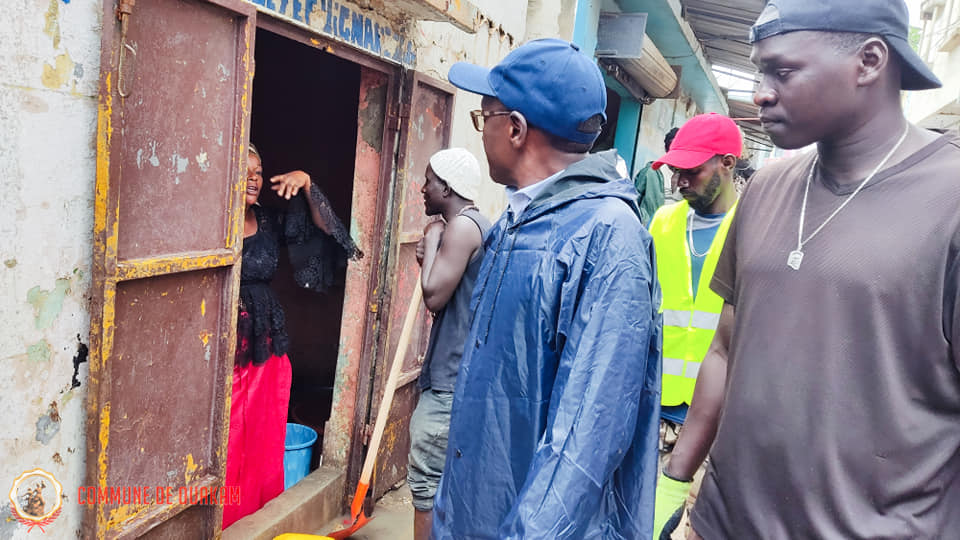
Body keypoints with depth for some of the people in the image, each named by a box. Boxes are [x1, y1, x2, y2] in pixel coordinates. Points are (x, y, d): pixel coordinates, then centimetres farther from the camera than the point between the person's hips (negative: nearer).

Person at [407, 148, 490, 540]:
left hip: (452, 378, -10)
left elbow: (434, 296, -20)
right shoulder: (480, 225, 15)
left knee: (427, 479, -2)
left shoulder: (462, 226, -16)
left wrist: (431, 242, -9)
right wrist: (431, 258, 5)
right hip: (466, 371, 10)